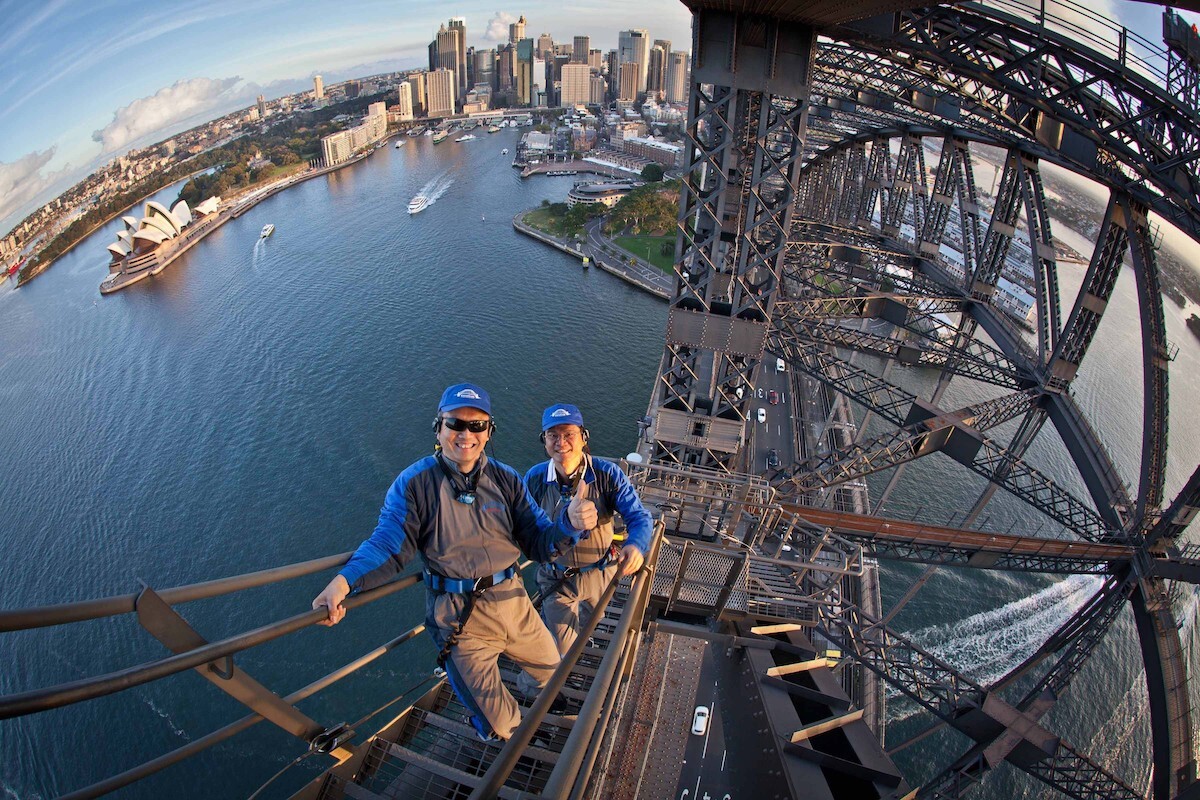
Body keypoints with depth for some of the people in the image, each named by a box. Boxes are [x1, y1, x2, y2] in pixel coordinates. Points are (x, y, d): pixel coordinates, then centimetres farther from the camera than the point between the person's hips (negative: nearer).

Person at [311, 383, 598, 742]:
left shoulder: (505, 479, -1)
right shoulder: (414, 483, -10)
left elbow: (538, 543, -5)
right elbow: (388, 544, -16)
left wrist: (569, 523, -27)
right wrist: (344, 580, -35)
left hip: (514, 602, 4)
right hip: (459, 616, -3)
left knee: (549, 670, 25)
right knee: (497, 727, 8)